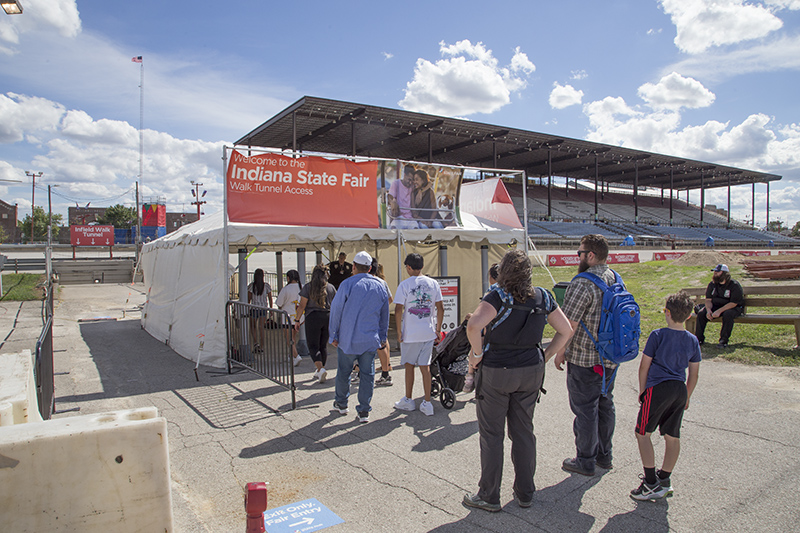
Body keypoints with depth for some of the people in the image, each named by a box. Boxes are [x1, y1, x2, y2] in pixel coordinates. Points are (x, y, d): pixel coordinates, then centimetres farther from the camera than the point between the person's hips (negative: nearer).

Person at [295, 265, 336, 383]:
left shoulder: (308, 287, -5)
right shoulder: (331, 288, 5)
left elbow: (302, 305, -7)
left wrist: (297, 320, 1)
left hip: (313, 318, -4)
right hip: (328, 317, 4)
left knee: (313, 346, 1)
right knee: (323, 346, 13)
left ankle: (321, 369, -18)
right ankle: (319, 372, 22)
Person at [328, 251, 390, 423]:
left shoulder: (347, 284, -9)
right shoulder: (380, 286, 5)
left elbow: (336, 310, -6)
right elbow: (385, 315, 13)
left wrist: (334, 335, 3)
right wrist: (383, 337, 23)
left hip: (348, 339, -2)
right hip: (370, 340, 3)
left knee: (343, 372, 14)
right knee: (367, 374, 7)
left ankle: (341, 403, 31)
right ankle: (364, 411, 9)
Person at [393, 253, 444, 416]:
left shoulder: (404, 285, -10)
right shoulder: (433, 283, 3)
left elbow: (398, 310, -13)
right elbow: (440, 308, 5)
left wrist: (399, 332, -4)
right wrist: (438, 329, 14)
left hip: (410, 333, -3)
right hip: (428, 333, 3)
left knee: (409, 366, 11)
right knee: (425, 366, 8)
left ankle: (408, 401, 22)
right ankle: (427, 403, 9)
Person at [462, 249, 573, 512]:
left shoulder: (498, 296, -18)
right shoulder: (543, 297, -1)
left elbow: (474, 326, -33)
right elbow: (566, 330, 6)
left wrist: (477, 353, -17)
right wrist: (545, 356, 10)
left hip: (496, 372, -5)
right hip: (531, 371, 5)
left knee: (491, 434, 8)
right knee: (523, 431, 18)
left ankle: (489, 496, 19)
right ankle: (525, 493, 30)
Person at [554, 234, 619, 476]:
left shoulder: (582, 284, -22)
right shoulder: (616, 279, 6)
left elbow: (569, 325, -20)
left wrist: (560, 352, -8)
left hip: (584, 358, -8)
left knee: (584, 408, 3)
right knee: (605, 404, 18)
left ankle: (585, 461, 15)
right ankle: (604, 455, 31)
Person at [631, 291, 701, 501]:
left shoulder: (657, 335, -7)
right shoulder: (693, 340, 6)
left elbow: (644, 366, -4)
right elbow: (694, 374, 12)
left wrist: (642, 390, 8)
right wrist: (686, 396, 23)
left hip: (658, 388, -6)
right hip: (680, 390, 6)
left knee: (642, 433, 4)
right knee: (672, 436, 13)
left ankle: (651, 483, 3)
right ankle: (664, 479, 25)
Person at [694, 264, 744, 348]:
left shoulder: (734, 285, -15)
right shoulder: (712, 284, 2)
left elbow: (733, 303, -20)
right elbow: (708, 299, 3)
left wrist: (719, 311, -29)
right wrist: (709, 310, -18)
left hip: (733, 307, -5)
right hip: (716, 306, 5)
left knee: (727, 314, -38)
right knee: (701, 313, -19)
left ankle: (724, 340, -24)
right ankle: (699, 339, -11)